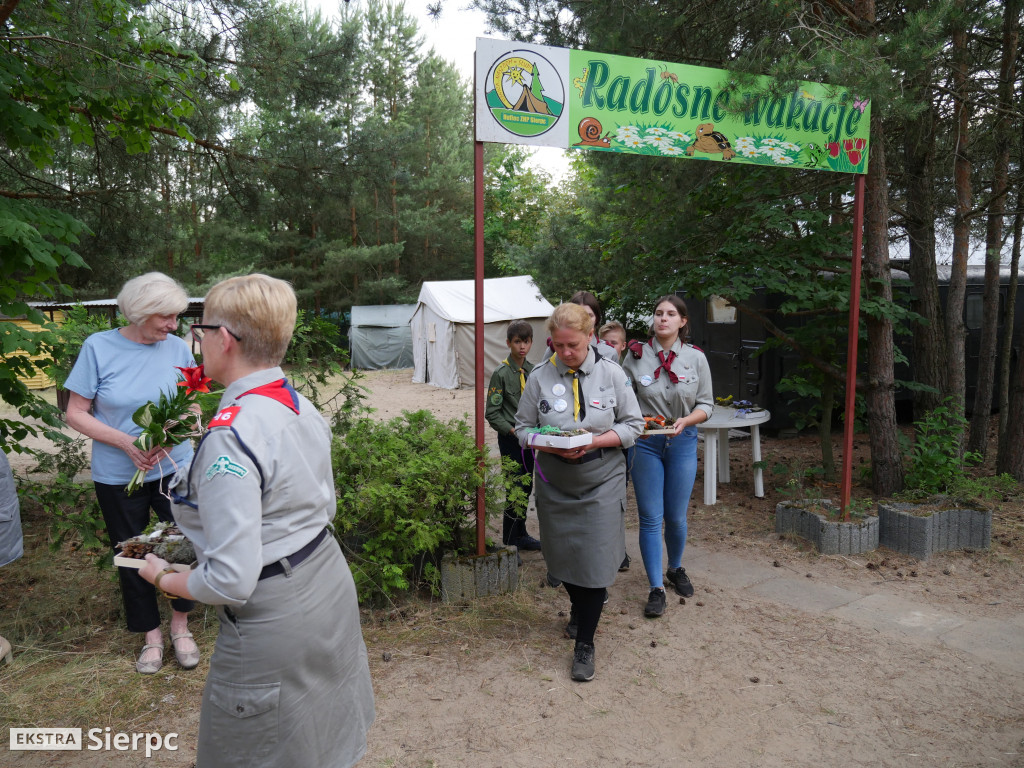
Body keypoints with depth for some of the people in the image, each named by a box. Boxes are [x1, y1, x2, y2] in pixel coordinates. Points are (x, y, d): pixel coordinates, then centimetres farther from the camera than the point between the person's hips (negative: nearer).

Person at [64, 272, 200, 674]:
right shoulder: (99, 347, -10)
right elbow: (76, 414, -7)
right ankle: (151, 634, 33)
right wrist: (126, 443, -19)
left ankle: (180, 626, 26)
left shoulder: (177, 347, -6)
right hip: (118, 475, 0)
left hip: (174, 468, 1)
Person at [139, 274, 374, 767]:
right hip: (330, 591, 8)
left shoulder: (231, 437, -27)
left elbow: (231, 581, -25)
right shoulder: (304, 409, -1)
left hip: (273, 626, -8)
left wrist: (164, 579, -8)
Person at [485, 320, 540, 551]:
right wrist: (513, 430, -20)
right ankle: (509, 543, 7)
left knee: (527, 487, 14)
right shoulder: (501, 373, -11)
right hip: (510, 438, -6)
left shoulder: (533, 371, 7)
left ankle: (521, 534, 30)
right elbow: (492, 413, -11)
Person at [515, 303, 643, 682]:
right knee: (563, 558, 14)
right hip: (555, 484, 2)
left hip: (602, 483, -2)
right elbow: (523, 427, 2)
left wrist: (593, 442, -17)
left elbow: (633, 425, -2)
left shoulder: (611, 373, -6)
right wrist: (550, 446, -18)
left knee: (594, 562, -4)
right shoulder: (539, 377, -5)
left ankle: (585, 643, 13)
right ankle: (581, 610, 45)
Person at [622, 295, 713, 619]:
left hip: (682, 442, 1)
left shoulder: (696, 358, 0)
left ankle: (676, 568, 38)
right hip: (645, 443, -1)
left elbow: (706, 404, 3)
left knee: (676, 517, 10)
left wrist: (685, 421, -15)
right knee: (650, 517, 0)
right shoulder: (636, 355, -2)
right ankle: (656, 588, 11)